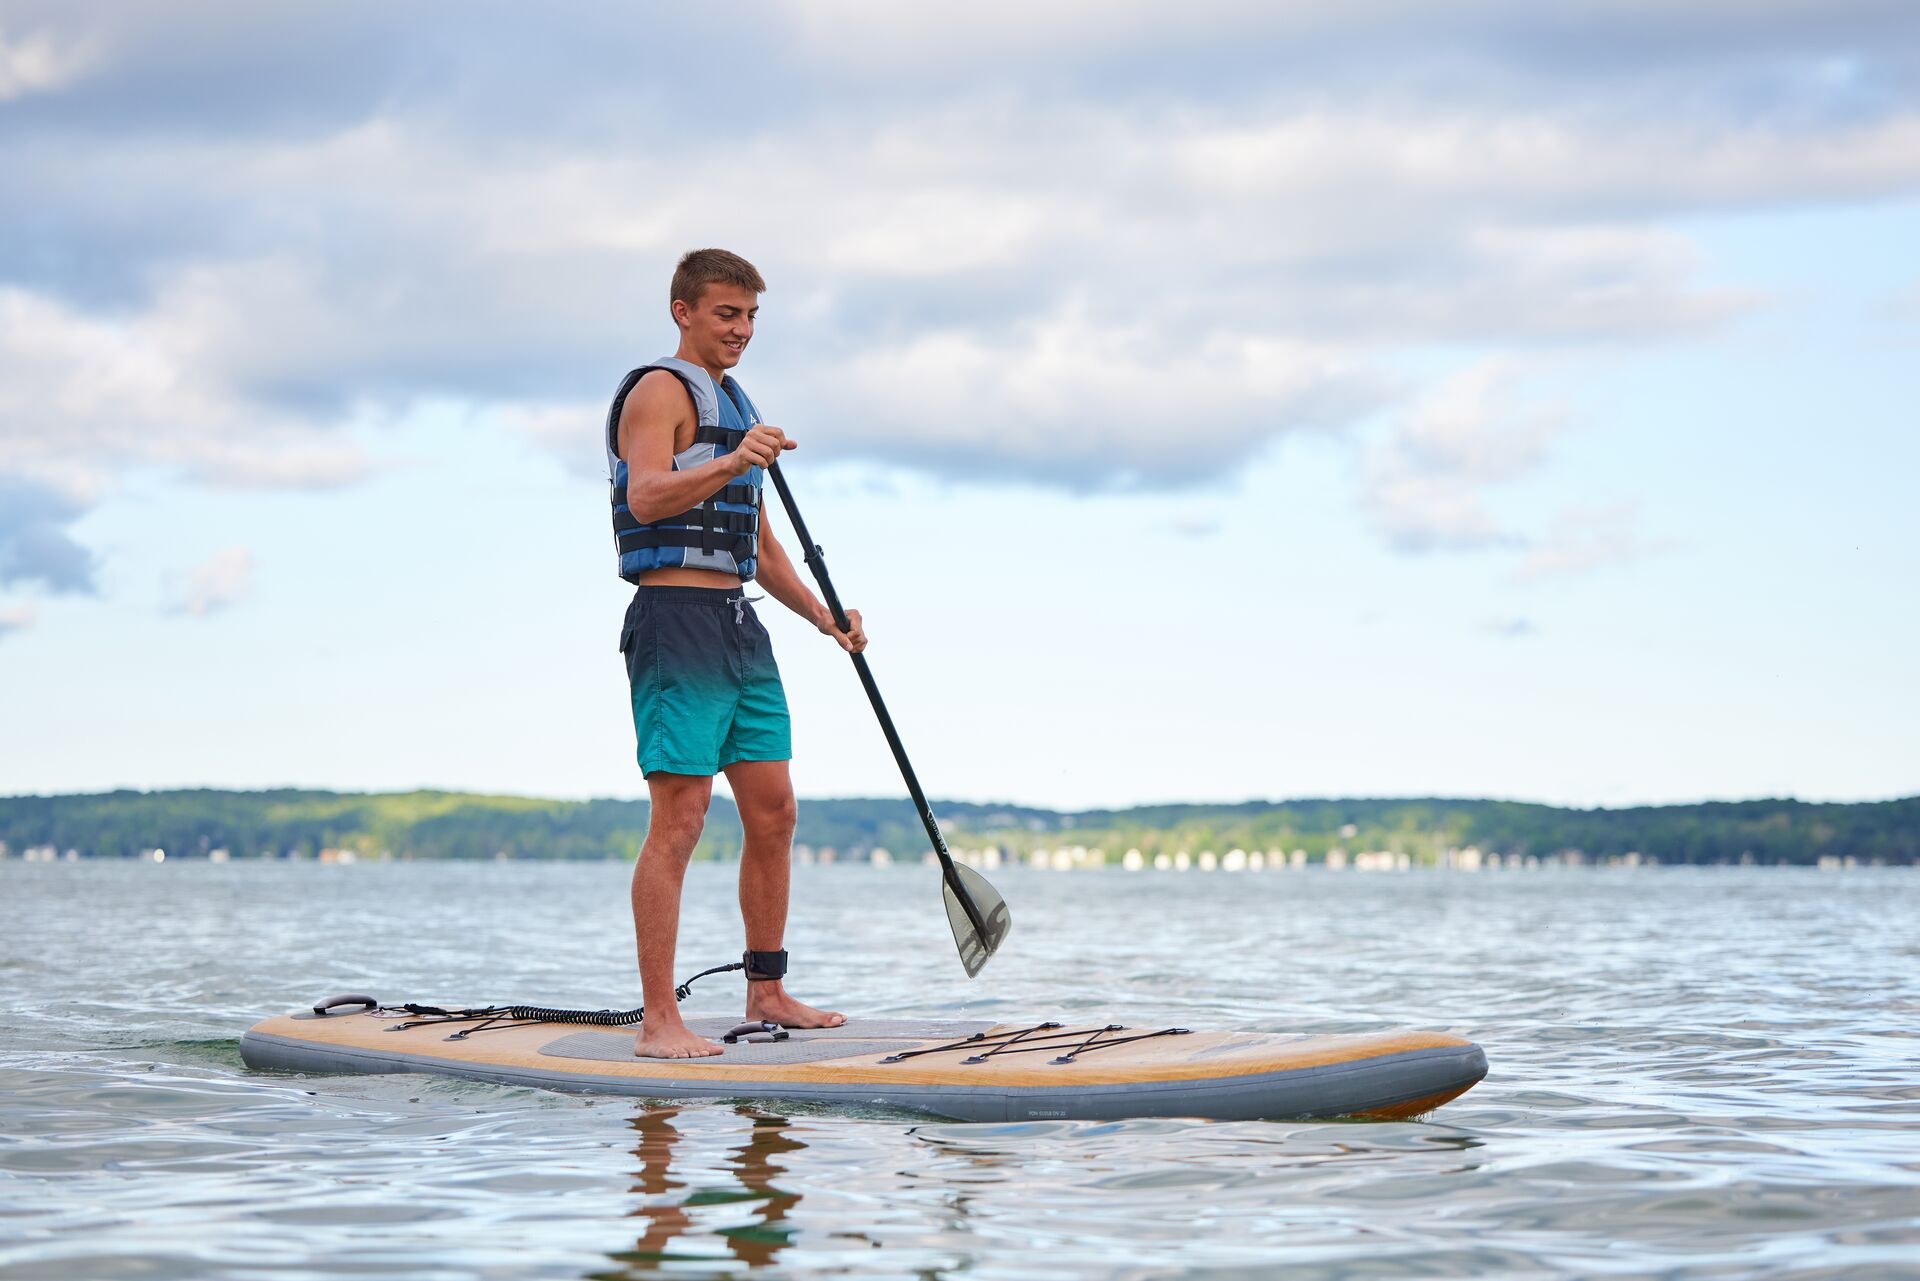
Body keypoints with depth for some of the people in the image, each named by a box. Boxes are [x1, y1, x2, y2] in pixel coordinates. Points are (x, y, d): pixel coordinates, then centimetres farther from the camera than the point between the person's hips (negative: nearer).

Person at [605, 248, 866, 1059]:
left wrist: (822, 616, 16)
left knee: (772, 812, 10)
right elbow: (646, 496, -23)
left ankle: (767, 991, 20)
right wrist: (731, 463, -36)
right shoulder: (659, 390, -5)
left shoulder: (734, 406, 23)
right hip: (677, 620, -9)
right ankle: (659, 1020, -12)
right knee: (678, 819, -12)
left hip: (740, 628, 9)